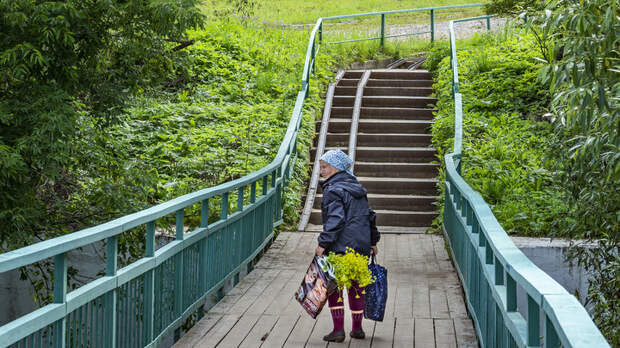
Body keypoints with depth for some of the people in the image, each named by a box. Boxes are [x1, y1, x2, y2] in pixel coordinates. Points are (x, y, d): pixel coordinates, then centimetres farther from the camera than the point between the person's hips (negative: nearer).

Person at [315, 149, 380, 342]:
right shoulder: (357, 187, 14)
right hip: (362, 247, 8)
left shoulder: (333, 190, -11)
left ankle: (338, 330, -2)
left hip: (341, 248, -8)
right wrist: (373, 241, 26)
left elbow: (335, 220, -22)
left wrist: (323, 244, -22)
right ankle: (357, 328, 24)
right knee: (356, 286, 16)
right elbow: (370, 216, 19)